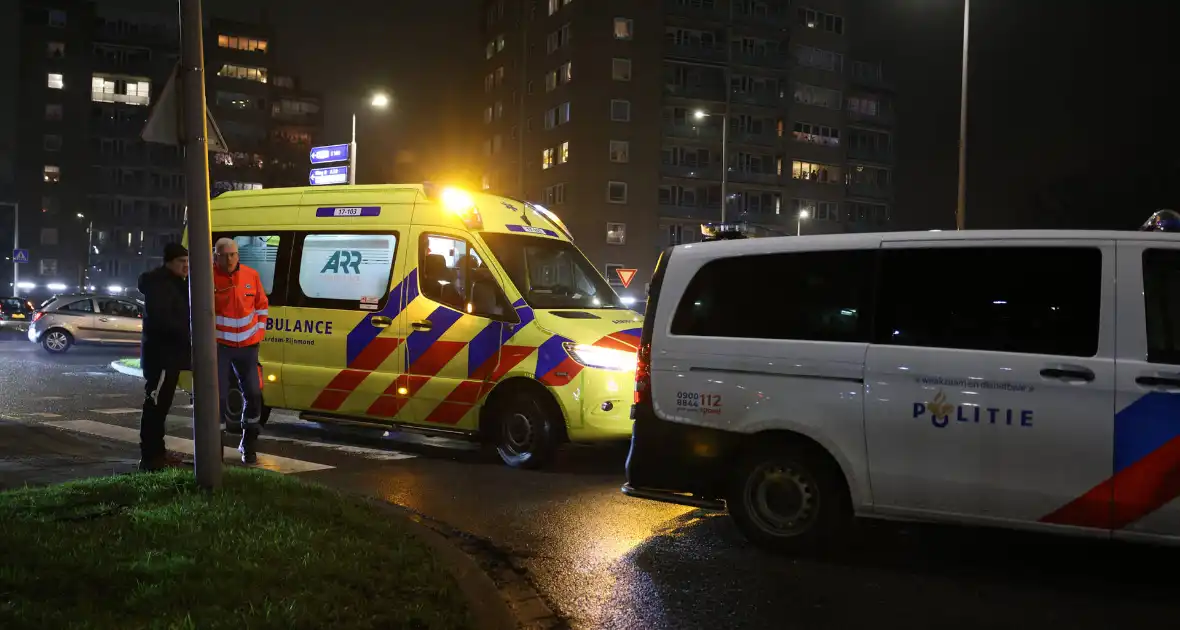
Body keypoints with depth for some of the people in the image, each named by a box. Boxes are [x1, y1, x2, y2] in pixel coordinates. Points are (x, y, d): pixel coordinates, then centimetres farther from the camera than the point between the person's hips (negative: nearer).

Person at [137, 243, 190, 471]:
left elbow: (184, 312, 18)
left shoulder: (176, 284, 19)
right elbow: (161, 319, -23)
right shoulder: (158, 284, -14)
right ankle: (149, 457, -10)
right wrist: (187, 335, -19)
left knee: (161, 404, 15)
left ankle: (157, 451, 23)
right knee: (155, 404, -10)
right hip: (160, 353, -11)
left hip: (171, 352, 11)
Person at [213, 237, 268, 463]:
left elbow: (261, 305, 14)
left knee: (253, 394, 5)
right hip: (219, 346, -4)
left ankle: (249, 445, 22)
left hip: (247, 346, 4)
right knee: (218, 396, -2)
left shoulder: (252, 275, 1)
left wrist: (259, 331, 8)